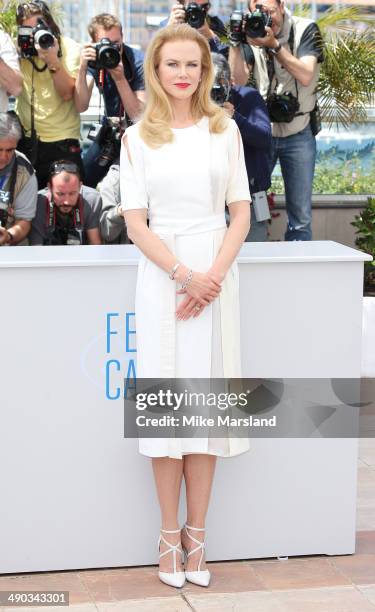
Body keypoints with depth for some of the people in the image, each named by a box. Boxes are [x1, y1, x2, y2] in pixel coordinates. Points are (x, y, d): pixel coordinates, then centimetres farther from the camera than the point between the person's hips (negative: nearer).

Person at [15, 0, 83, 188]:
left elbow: (67, 94, -16)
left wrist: (53, 60, -26)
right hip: (26, 138, 3)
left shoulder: (69, 48, -6)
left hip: (62, 139, -3)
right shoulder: (18, 48, 2)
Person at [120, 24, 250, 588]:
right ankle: (170, 535, 10)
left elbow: (241, 213, 5)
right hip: (162, 276, -1)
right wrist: (184, 276, -14)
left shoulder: (225, 129, 8)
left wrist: (213, 275, -10)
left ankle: (196, 535, 11)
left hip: (216, 274, 1)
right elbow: (135, 224, -1)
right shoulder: (137, 138, 5)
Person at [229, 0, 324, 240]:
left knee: (300, 215, 2)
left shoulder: (306, 30, -6)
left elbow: (305, 76, -18)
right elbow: (238, 81, -9)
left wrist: (274, 44, -25)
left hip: (298, 133, -1)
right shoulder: (252, 33, 0)